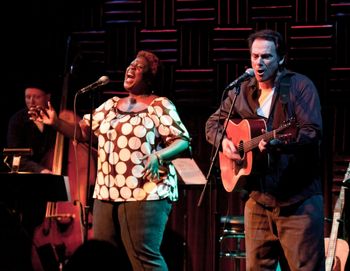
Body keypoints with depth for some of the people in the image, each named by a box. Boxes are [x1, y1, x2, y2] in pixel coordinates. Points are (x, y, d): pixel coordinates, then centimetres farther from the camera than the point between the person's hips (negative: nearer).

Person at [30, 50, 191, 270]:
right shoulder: (110, 105, 18)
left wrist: (157, 156, -24)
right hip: (107, 194, 7)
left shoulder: (160, 106, 0)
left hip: (145, 193, -7)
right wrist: (56, 123, 5)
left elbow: (183, 142, -7)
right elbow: (82, 132, 20)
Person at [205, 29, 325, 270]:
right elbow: (213, 123, 23)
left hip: (298, 199, -5)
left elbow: (313, 132, -15)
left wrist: (280, 142, -30)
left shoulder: (300, 86, -4)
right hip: (258, 197, 6)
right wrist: (223, 141, 2)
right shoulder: (242, 92, 12)